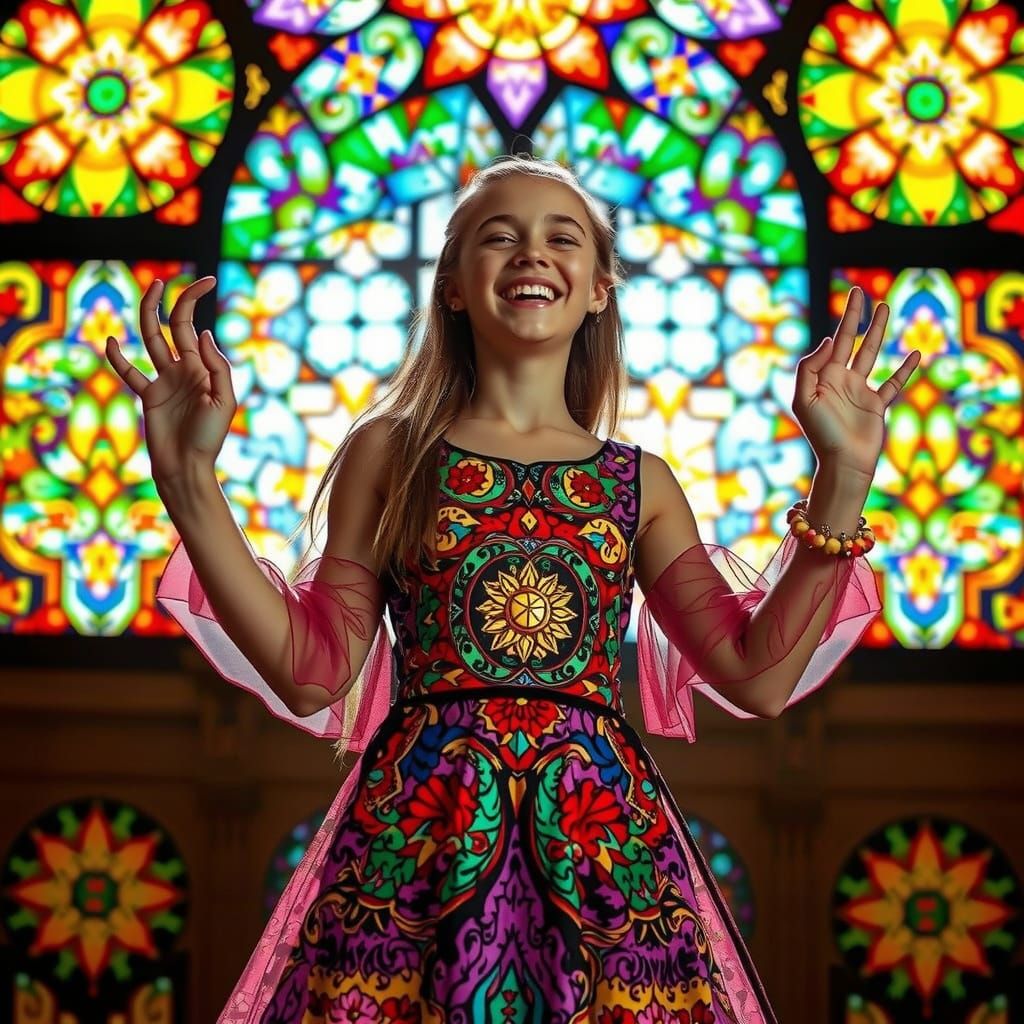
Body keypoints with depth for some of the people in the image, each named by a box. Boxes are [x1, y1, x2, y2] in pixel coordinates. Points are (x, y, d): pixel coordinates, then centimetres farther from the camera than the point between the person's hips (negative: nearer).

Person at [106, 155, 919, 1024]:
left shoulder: (640, 483, 13)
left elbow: (758, 679, 4)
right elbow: (311, 675, 1)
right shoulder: (388, 453, 9)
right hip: (417, 826, -1)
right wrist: (190, 478, -5)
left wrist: (843, 479, 1)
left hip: (601, 837, 2)